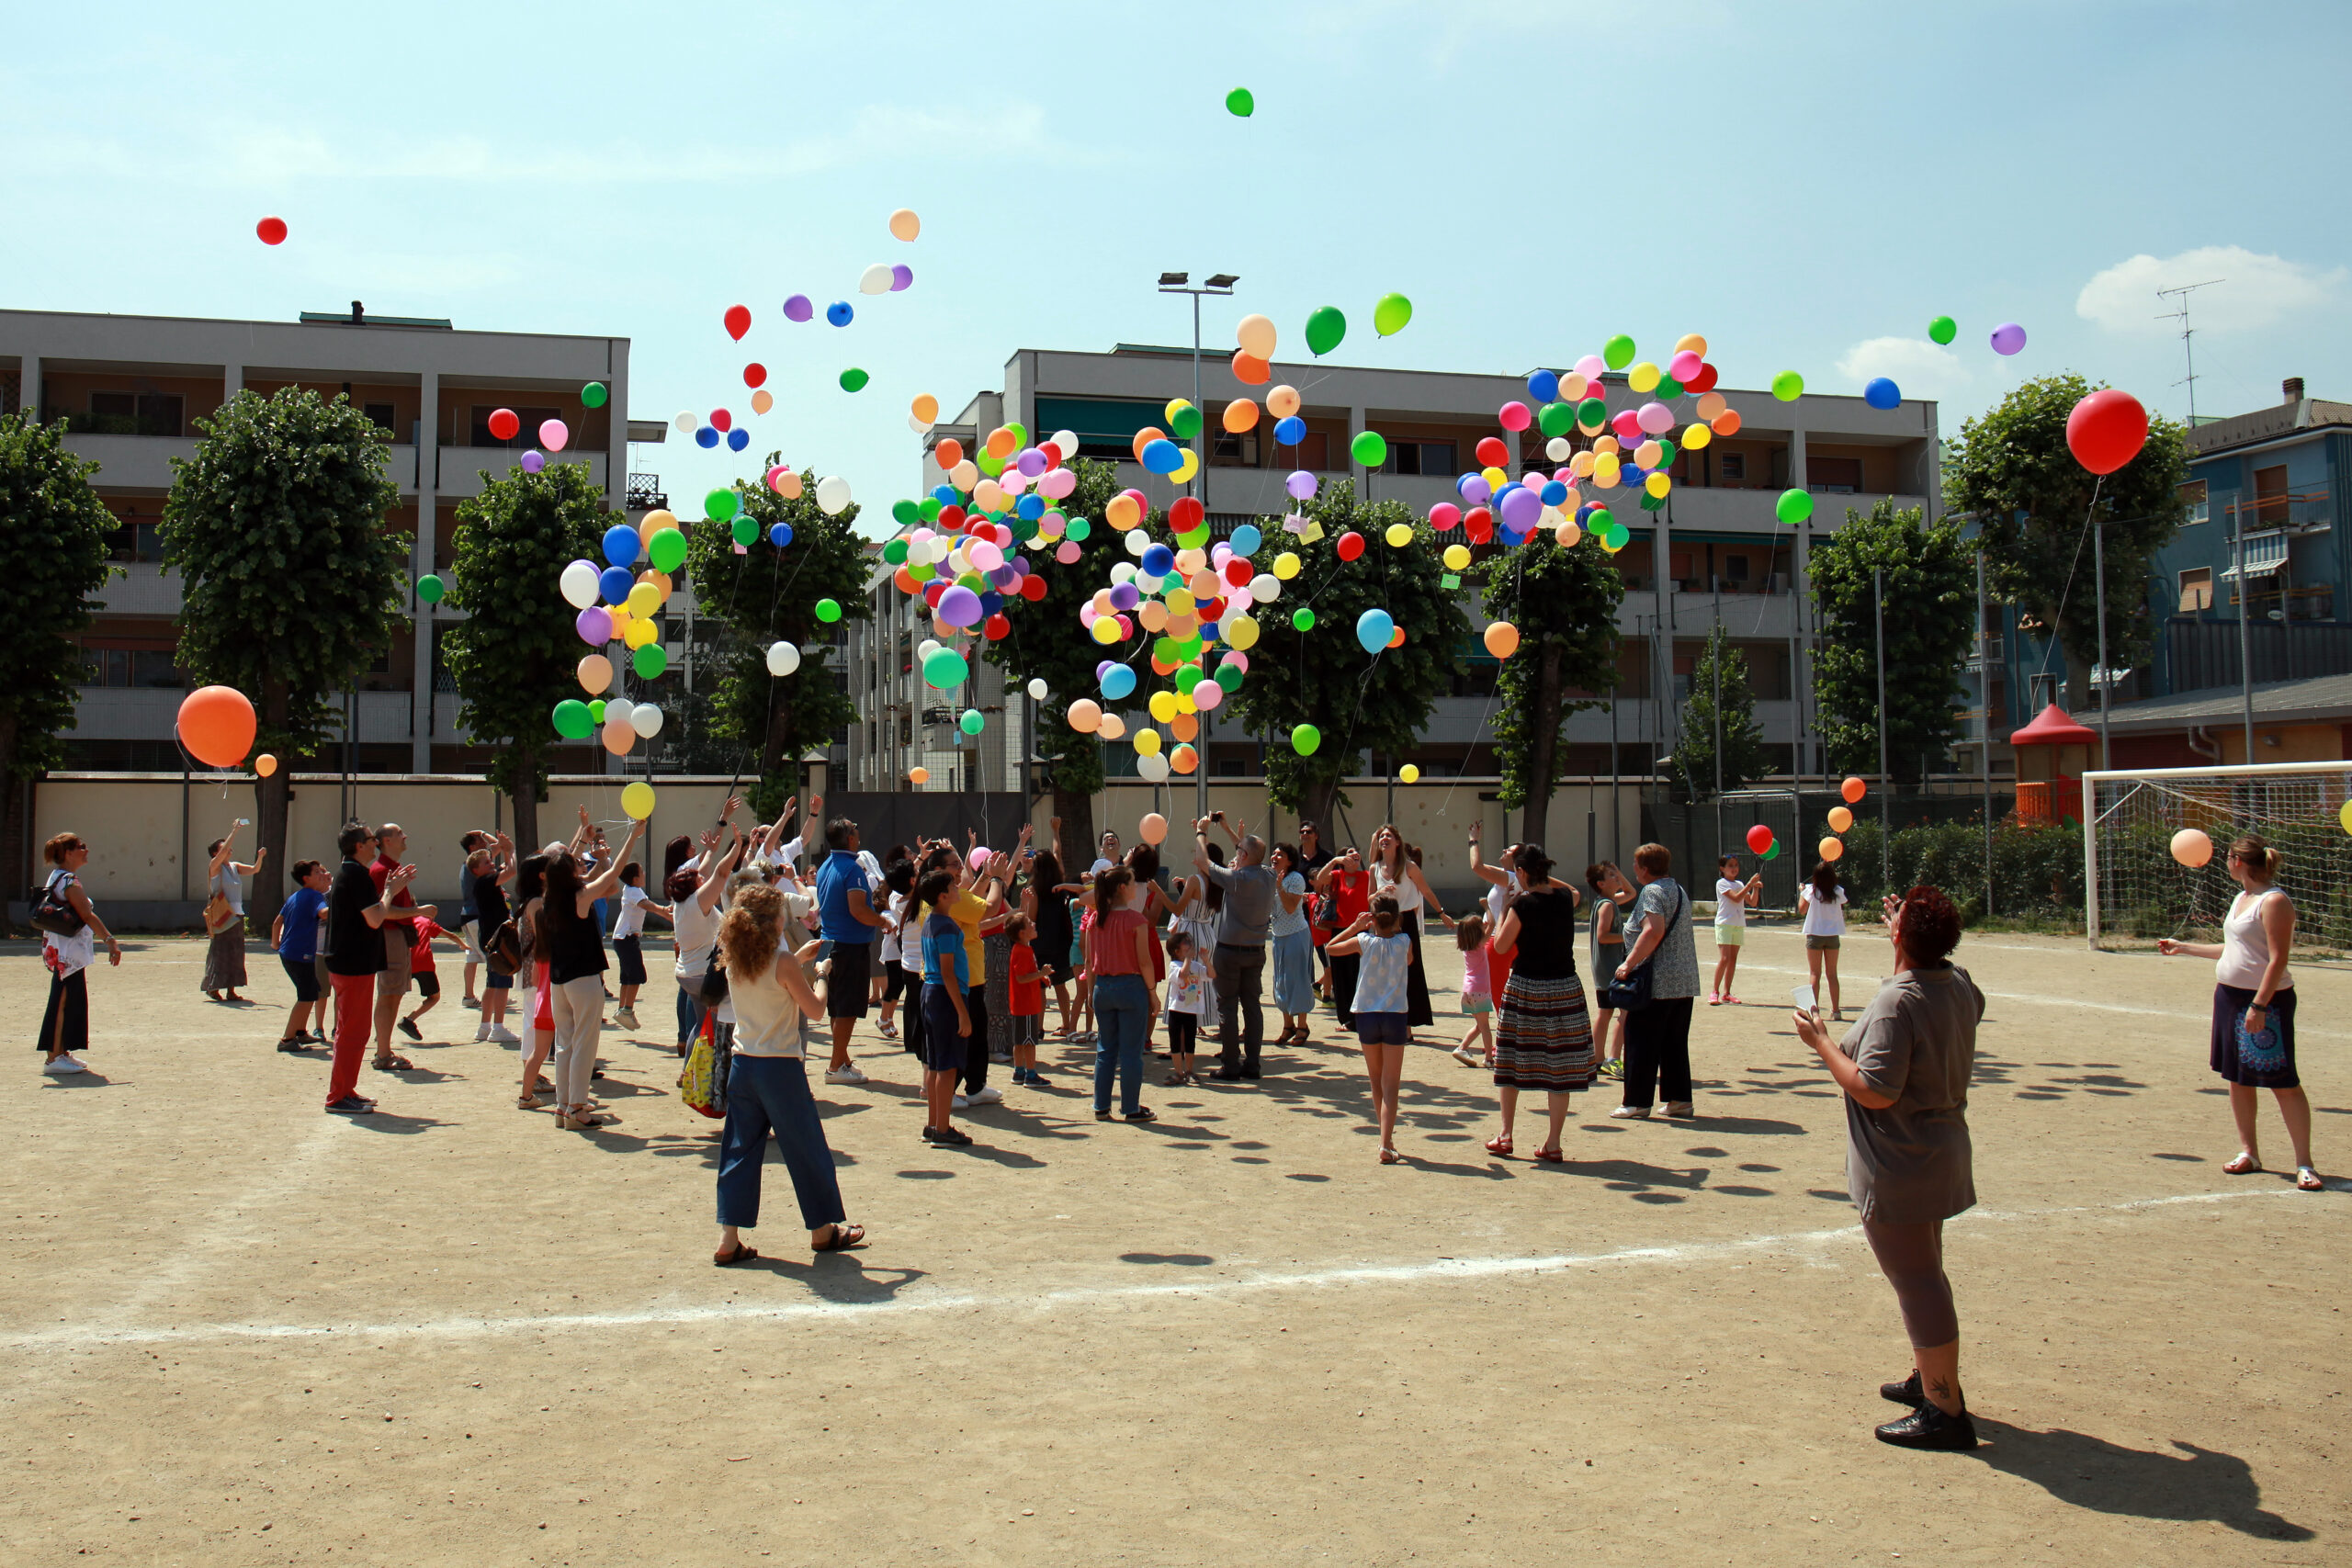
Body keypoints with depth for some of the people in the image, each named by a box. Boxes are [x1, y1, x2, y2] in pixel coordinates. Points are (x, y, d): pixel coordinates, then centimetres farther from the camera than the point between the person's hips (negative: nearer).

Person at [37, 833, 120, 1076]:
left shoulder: (56, 878, 14)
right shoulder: (69, 882, -17)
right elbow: (88, 915, -27)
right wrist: (110, 940, -32)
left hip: (61, 951, 10)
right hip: (67, 953, -10)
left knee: (69, 1001, 15)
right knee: (63, 1002, -7)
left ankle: (62, 1053, 21)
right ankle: (53, 1058, -5)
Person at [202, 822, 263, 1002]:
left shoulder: (235, 866, 13)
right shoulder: (215, 866, -5)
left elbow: (254, 870, 9)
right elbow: (224, 851, -20)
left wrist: (260, 857, -9)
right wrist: (234, 830, -20)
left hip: (237, 915, 6)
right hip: (221, 916, -6)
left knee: (235, 952, 6)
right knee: (220, 951, -4)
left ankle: (231, 990, 10)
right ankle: (213, 987, 5)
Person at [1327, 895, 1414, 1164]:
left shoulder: (1364, 942, -5)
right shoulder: (1404, 942, -4)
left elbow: (1331, 948, 8)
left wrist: (1355, 926, 9)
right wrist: (1395, 927, 18)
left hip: (1366, 1016, 1)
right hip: (1395, 1017, -1)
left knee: (1376, 1082, 18)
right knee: (1390, 1085, -1)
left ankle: (1387, 1138, 28)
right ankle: (1386, 1145, -15)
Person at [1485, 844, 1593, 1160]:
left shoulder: (1523, 903, -14)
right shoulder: (1565, 897, 0)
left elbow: (1500, 946, -5)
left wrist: (1503, 909, 4)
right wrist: (1541, 877, 27)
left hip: (1525, 988, -3)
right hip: (1565, 988, 3)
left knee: (1512, 1062, 12)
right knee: (1559, 1066, 5)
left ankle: (1505, 1136, 16)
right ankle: (1553, 1144, 6)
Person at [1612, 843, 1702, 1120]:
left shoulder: (1652, 891, -11)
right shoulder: (1678, 890, 17)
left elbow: (1654, 931, -26)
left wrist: (1629, 963, -23)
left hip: (1657, 983, -9)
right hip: (1685, 982, 9)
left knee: (1641, 1043, -2)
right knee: (1675, 1043, 14)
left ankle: (1637, 1103, -1)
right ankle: (1679, 1099, 15)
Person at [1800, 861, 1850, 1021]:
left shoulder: (1811, 890, -8)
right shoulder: (1838, 892, -3)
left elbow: (1802, 910, 1)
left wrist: (1801, 892, 17)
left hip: (1815, 934, -2)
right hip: (1833, 935, 2)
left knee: (1815, 974, 2)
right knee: (1832, 974, 9)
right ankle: (1835, 1010, 9)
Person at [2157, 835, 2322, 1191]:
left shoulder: (2274, 902, -13)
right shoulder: (2241, 898, 14)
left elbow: (2277, 959, -18)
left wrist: (2259, 1006, -23)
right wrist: (2182, 948, 31)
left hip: (2265, 1000, -9)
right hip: (2229, 995, 9)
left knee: (2282, 1082, -6)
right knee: (2237, 1078, 12)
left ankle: (2304, 1163, -2)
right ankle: (2248, 1152, 22)